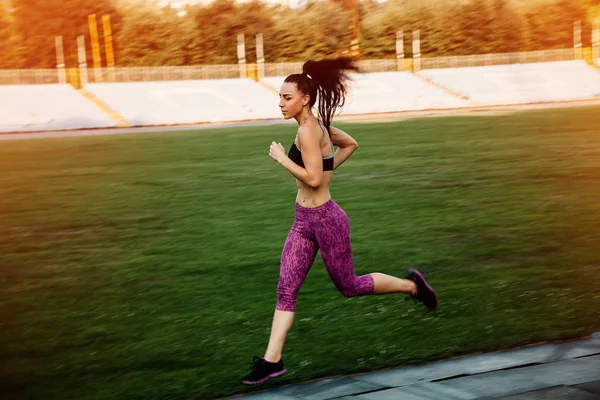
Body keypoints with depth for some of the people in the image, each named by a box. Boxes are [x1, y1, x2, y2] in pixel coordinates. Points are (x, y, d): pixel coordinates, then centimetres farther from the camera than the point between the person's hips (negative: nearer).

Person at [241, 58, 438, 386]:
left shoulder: (307, 130, -21)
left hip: (325, 220, -9)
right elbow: (351, 144, 20)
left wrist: (282, 158, -18)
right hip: (304, 221, 9)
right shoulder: (318, 124, 6)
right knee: (285, 290, 5)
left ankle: (411, 285, 30)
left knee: (349, 286, 11)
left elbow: (313, 178, -28)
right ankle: (272, 361, 7)